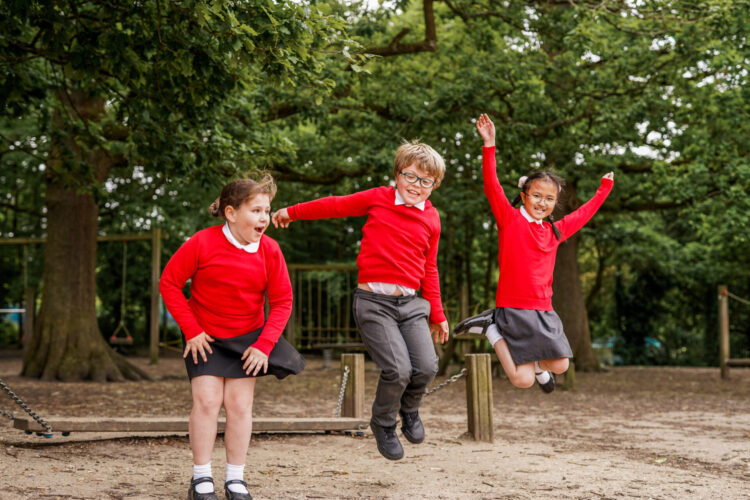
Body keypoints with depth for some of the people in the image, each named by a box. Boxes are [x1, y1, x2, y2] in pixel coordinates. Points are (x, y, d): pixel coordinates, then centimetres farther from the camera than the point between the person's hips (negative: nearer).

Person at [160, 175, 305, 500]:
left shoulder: (269, 250, -11)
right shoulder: (202, 243, -18)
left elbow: (282, 302, -5)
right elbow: (169, 283, -11)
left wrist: (264, 345, -14)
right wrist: (191, 330, -13)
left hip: (247, 337, 2)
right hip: (205, 338, -2)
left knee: (239, 403, -2)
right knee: (207, 400, -9)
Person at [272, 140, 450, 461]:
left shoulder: (431, 219, 12)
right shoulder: (378, 199, 3)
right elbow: (335, 206, 15)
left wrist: (436, 314, 20)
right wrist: (293, 213, 23)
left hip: (410, 303, 4)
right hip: (373, 301, -4)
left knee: (427, 367, -11)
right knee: (398, 369, -17)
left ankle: (409, 409, 24)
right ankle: (383, 423, 14)